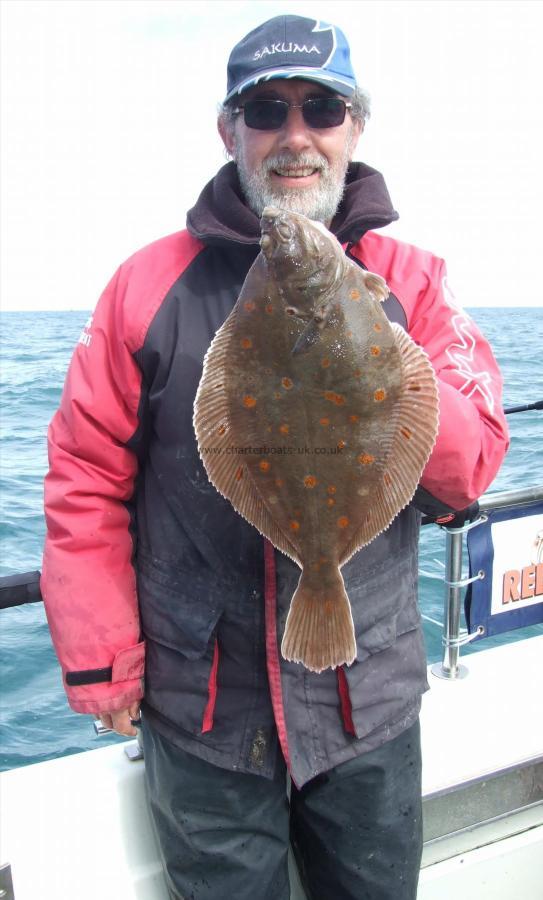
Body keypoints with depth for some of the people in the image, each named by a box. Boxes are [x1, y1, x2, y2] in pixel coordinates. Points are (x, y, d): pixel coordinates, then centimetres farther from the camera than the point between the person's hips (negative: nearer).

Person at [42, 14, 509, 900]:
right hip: (201, 711, -1)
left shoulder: (409, 280, -2)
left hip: (370, 702, 2)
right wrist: (102, 662, -6)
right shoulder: (151, 283, -5)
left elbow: (473, 465, -10)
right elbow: (86, 479, -4)